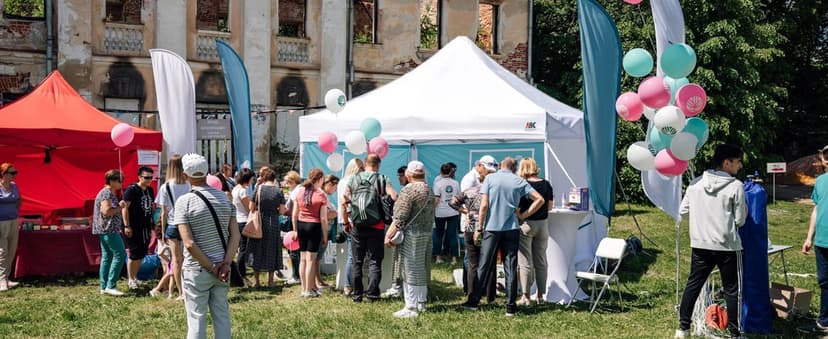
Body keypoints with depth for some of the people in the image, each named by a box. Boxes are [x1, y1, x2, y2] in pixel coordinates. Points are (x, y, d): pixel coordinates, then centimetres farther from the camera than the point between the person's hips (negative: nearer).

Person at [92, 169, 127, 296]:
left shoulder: (109, 193, 18)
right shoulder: (107, 193, -14)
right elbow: (106, 211, -22)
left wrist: (119, 206, 13)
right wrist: (120, 207, -11)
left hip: (105, 230, 11)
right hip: (109, 230, -11)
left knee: (107, 257, 10)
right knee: (120, 254, -10)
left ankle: (104, 287, 11)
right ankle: (110, 286, -11)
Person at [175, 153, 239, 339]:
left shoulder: (184, 201, -10)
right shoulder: (224, 198, 4)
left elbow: (189, 243, -16)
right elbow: (236, 236, -1)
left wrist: (211, 267, -10)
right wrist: (225, 264, -6)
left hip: (197, 270, -4)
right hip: (222, 269, 4)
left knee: (196, 319, 3)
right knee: (222, 317, 11)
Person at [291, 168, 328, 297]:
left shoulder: (299, 191, 3)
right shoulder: (321, 195, -9)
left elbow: (294, 214, 5)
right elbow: (323, 218, -10)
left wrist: (295, 230, 13)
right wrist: (325, 235, -2)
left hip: (301, 225, 5)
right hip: (314, 226, -5)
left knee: (303, 258, 12)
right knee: (311, 259, -1)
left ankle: (304, 289, 18)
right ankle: (308, 291, 2)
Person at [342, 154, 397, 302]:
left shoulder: (353, 179, 4)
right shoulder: (383, 180, -2)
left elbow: (344, 200, -2)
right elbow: (394, 197, -15)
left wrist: (346, 222, 7)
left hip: (356, 227, 2)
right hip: (376, 227, -2)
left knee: (356, 261, 10)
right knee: (375, 261, 6)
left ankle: (356, 294, 12)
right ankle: (372, 294, 4)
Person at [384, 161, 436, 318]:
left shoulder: (409, 190, -13)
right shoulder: (429, 190, 12)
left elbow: (400, 217, -16)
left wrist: (389, 235, -12)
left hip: (412, 234, -8)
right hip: (428, 233, 8)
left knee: (412, 270, -5)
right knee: (423, 269, 15)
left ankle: (411, 307, -3)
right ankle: (421, 303, 23)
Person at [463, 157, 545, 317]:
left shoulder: (490, 178, -2)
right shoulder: (519, 181, 3)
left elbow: (484, 205, -7)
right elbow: (539, 199, -1)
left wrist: (479, 228, -1)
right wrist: (523, 215, 4)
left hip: (492, 227, -1)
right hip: (512, 228, 1)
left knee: (483, 266, 7)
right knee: (510, 268, 4)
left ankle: (473, 301, 12)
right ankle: (510, 306, 5)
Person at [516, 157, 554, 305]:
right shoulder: (546, 185, 1)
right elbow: (550, 206, 10)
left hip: (525, 225, -5)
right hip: (542, 225, 5)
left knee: (525, 263, 2)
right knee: (541, 262, 12)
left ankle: (526, 297, 4)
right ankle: (540, 295, 17)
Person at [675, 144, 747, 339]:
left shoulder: (696, 183, 2)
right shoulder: (736, 186, -11)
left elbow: (683, 211, 7)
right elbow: (740, 220, -8)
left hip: (700, 245, 4)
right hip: (727, 246, -4)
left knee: (693, 285, 13)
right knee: (731, 289, 6)